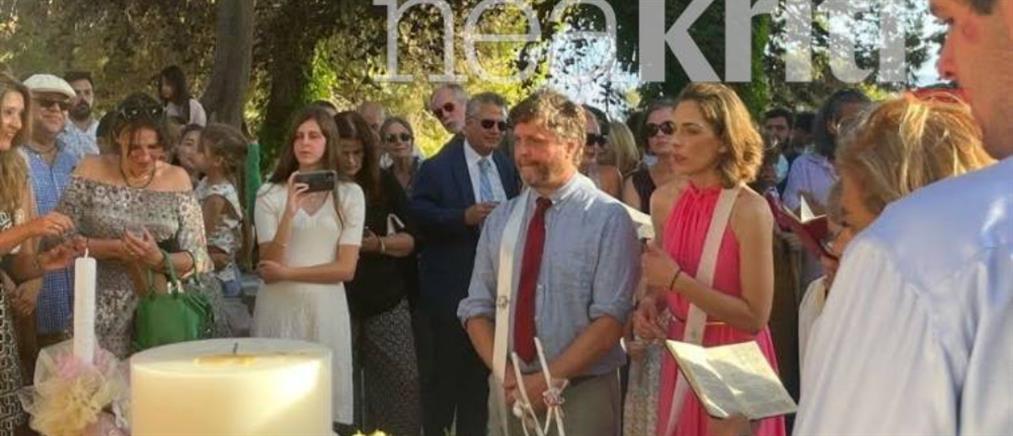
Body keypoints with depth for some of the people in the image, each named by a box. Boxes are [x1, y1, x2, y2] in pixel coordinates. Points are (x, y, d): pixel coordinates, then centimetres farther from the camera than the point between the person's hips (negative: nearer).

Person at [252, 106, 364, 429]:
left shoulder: (349, 194, 1)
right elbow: (269, 266, -6)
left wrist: (287, 272, -7)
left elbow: (346, 268, -4)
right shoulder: (270, 194, 1)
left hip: (325, 308, 0)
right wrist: (289, 213, -17)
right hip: (279, 308, 0)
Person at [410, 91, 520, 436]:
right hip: (452, 287, -6)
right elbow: (419, 215, -17)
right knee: (445, 368, 1)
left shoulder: (507, 168, 12)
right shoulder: (437, 167, -8)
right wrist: (465, 217, -26)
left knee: (482, 368, 15)